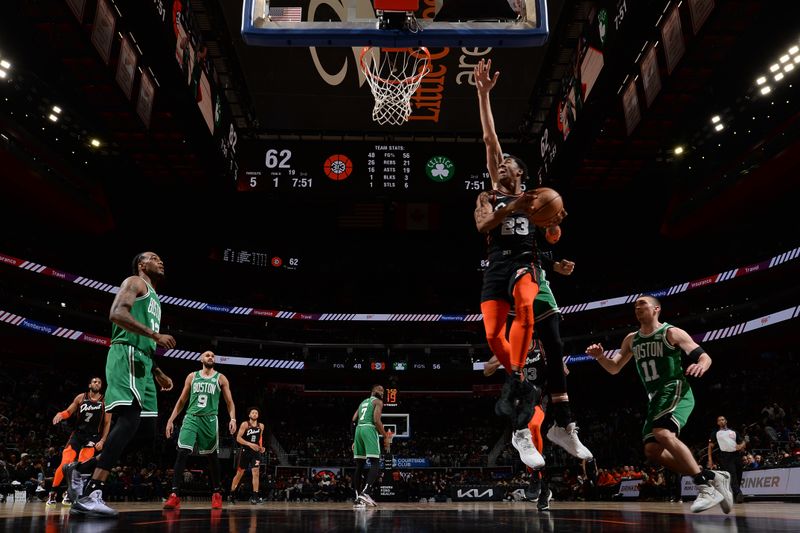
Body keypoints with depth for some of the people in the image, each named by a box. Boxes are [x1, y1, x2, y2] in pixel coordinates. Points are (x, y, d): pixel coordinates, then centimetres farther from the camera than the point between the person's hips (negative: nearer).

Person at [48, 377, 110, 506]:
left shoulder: (105, 402, -2)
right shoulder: (81, 397, 3)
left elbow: (107, 423, 0)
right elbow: (69, 412, 11)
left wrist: (102, 441, -7)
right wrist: (60, 414, -13)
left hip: (92, 437, -1)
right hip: (77, 434, 1)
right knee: (65, 464, -7)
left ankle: (69, 493, 0)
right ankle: (52, 494, 5)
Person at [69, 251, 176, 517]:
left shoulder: (154, 299, 31)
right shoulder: (135, 282, 3)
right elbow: (117, 314, -16)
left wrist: (158, 373, 25)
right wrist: (155, 335, -17)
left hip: (141, 363, 10)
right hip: (127, 356, -10)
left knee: (146, 429, 4)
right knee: (129, 420, -24)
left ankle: (80, 468, 12)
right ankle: (91, 495, -27)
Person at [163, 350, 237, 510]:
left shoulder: (221, 378, 7)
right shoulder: (192, 376, 12)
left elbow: (229, 402, 4)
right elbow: (181, 400, 14)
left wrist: (233, 419, -12)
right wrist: (171, 420, 6)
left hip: (210, 419, -1)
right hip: (191, 418, 1)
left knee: (212, 456, 4)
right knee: (182, 453, -14)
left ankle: (217, 493, 17)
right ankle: (175, 495, -14)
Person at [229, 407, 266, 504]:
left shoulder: (261, 426, 6)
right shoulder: (245, 424, -7)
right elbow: (238, 438, -13)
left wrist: (261, 447, 4)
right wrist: (249, 444, -24)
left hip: (255, 452, 3)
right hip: (245, 452, -3)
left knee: (256, 473, -10)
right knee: (239, 473, 8)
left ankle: (255, 496, -10)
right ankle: (231, 494, 25)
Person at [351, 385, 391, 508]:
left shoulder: (362, 402, 27)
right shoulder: (378, 401, 5)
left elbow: (353, 421, 20)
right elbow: (376, 420, -10)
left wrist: (354, 440, 24)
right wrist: (386, 437, -6)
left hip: (358, 430, 7)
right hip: (369, 429, -7)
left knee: (359, 466, 8)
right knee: (375, 464, -9)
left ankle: (358, 498, 5)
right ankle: (365, 493, -26)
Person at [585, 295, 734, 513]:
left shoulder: (671, 333, -3)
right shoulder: (631, 339, 15)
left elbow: (705, 356, -5)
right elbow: (614, 368, 18)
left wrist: (701, 365, -30)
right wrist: (600, 357, -4)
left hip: (676, 391, -8)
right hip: (656, 398, 8)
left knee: (662, 433, -31)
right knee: (652, 450, -2)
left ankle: (705, 487, -23)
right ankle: (712, 476, 7)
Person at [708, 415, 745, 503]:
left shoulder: (734, 432, 20)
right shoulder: (715, 433, 13)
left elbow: (742, 442, 18)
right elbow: (710, 446, 11)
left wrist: (741, 446, -7)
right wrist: (710, 459, 1)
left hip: (736, 454, 3)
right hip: (725, 456, -3)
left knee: (739, 476, 3)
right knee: (732, 475, -18)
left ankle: (736, 495, 16)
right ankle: (738, 494, -27)